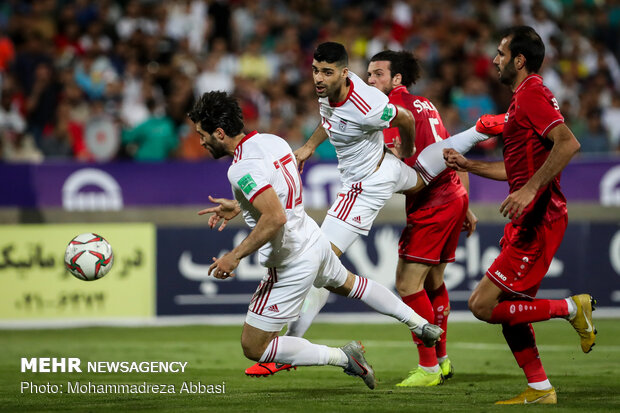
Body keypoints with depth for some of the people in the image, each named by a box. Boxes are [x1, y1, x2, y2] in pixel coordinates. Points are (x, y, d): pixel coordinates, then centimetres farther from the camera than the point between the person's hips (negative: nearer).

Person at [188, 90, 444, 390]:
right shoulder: (270, 140, 1)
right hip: (314, 239, 9)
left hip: (292, 265, -9)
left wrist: (234, 256, -31)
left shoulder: (242, 169, -27)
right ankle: (422, 325, 46)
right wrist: (238, 207, 18)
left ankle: (343, 357, -1)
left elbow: (275, 218, -37)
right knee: (347, 283, 39)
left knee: (253, 348, 0)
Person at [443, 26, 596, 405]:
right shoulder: (525, 97, 20)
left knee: (483, 305, -12)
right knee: (510, 309, 12)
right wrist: (468, 166, 25)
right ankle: (540, 390, 17)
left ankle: (571, 308, -5)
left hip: (538, 220, -10)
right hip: (529, 220, 10)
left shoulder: (532, 95, -12)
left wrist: (530, 190, -31)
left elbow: (568, 143, -27)